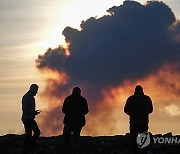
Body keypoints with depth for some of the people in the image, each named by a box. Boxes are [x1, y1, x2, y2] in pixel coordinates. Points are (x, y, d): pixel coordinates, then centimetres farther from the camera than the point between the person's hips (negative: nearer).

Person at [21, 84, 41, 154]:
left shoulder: (31, 97, 16)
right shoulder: (26, 97, -15)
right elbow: (24, 109, -21)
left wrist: (34, 112, 13)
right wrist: (34, 112, -20)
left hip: (30, 119, 10)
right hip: (27, 119, -10)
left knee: (37, 132, 12)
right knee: (28, 134, -6)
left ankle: (29, 147, 18)